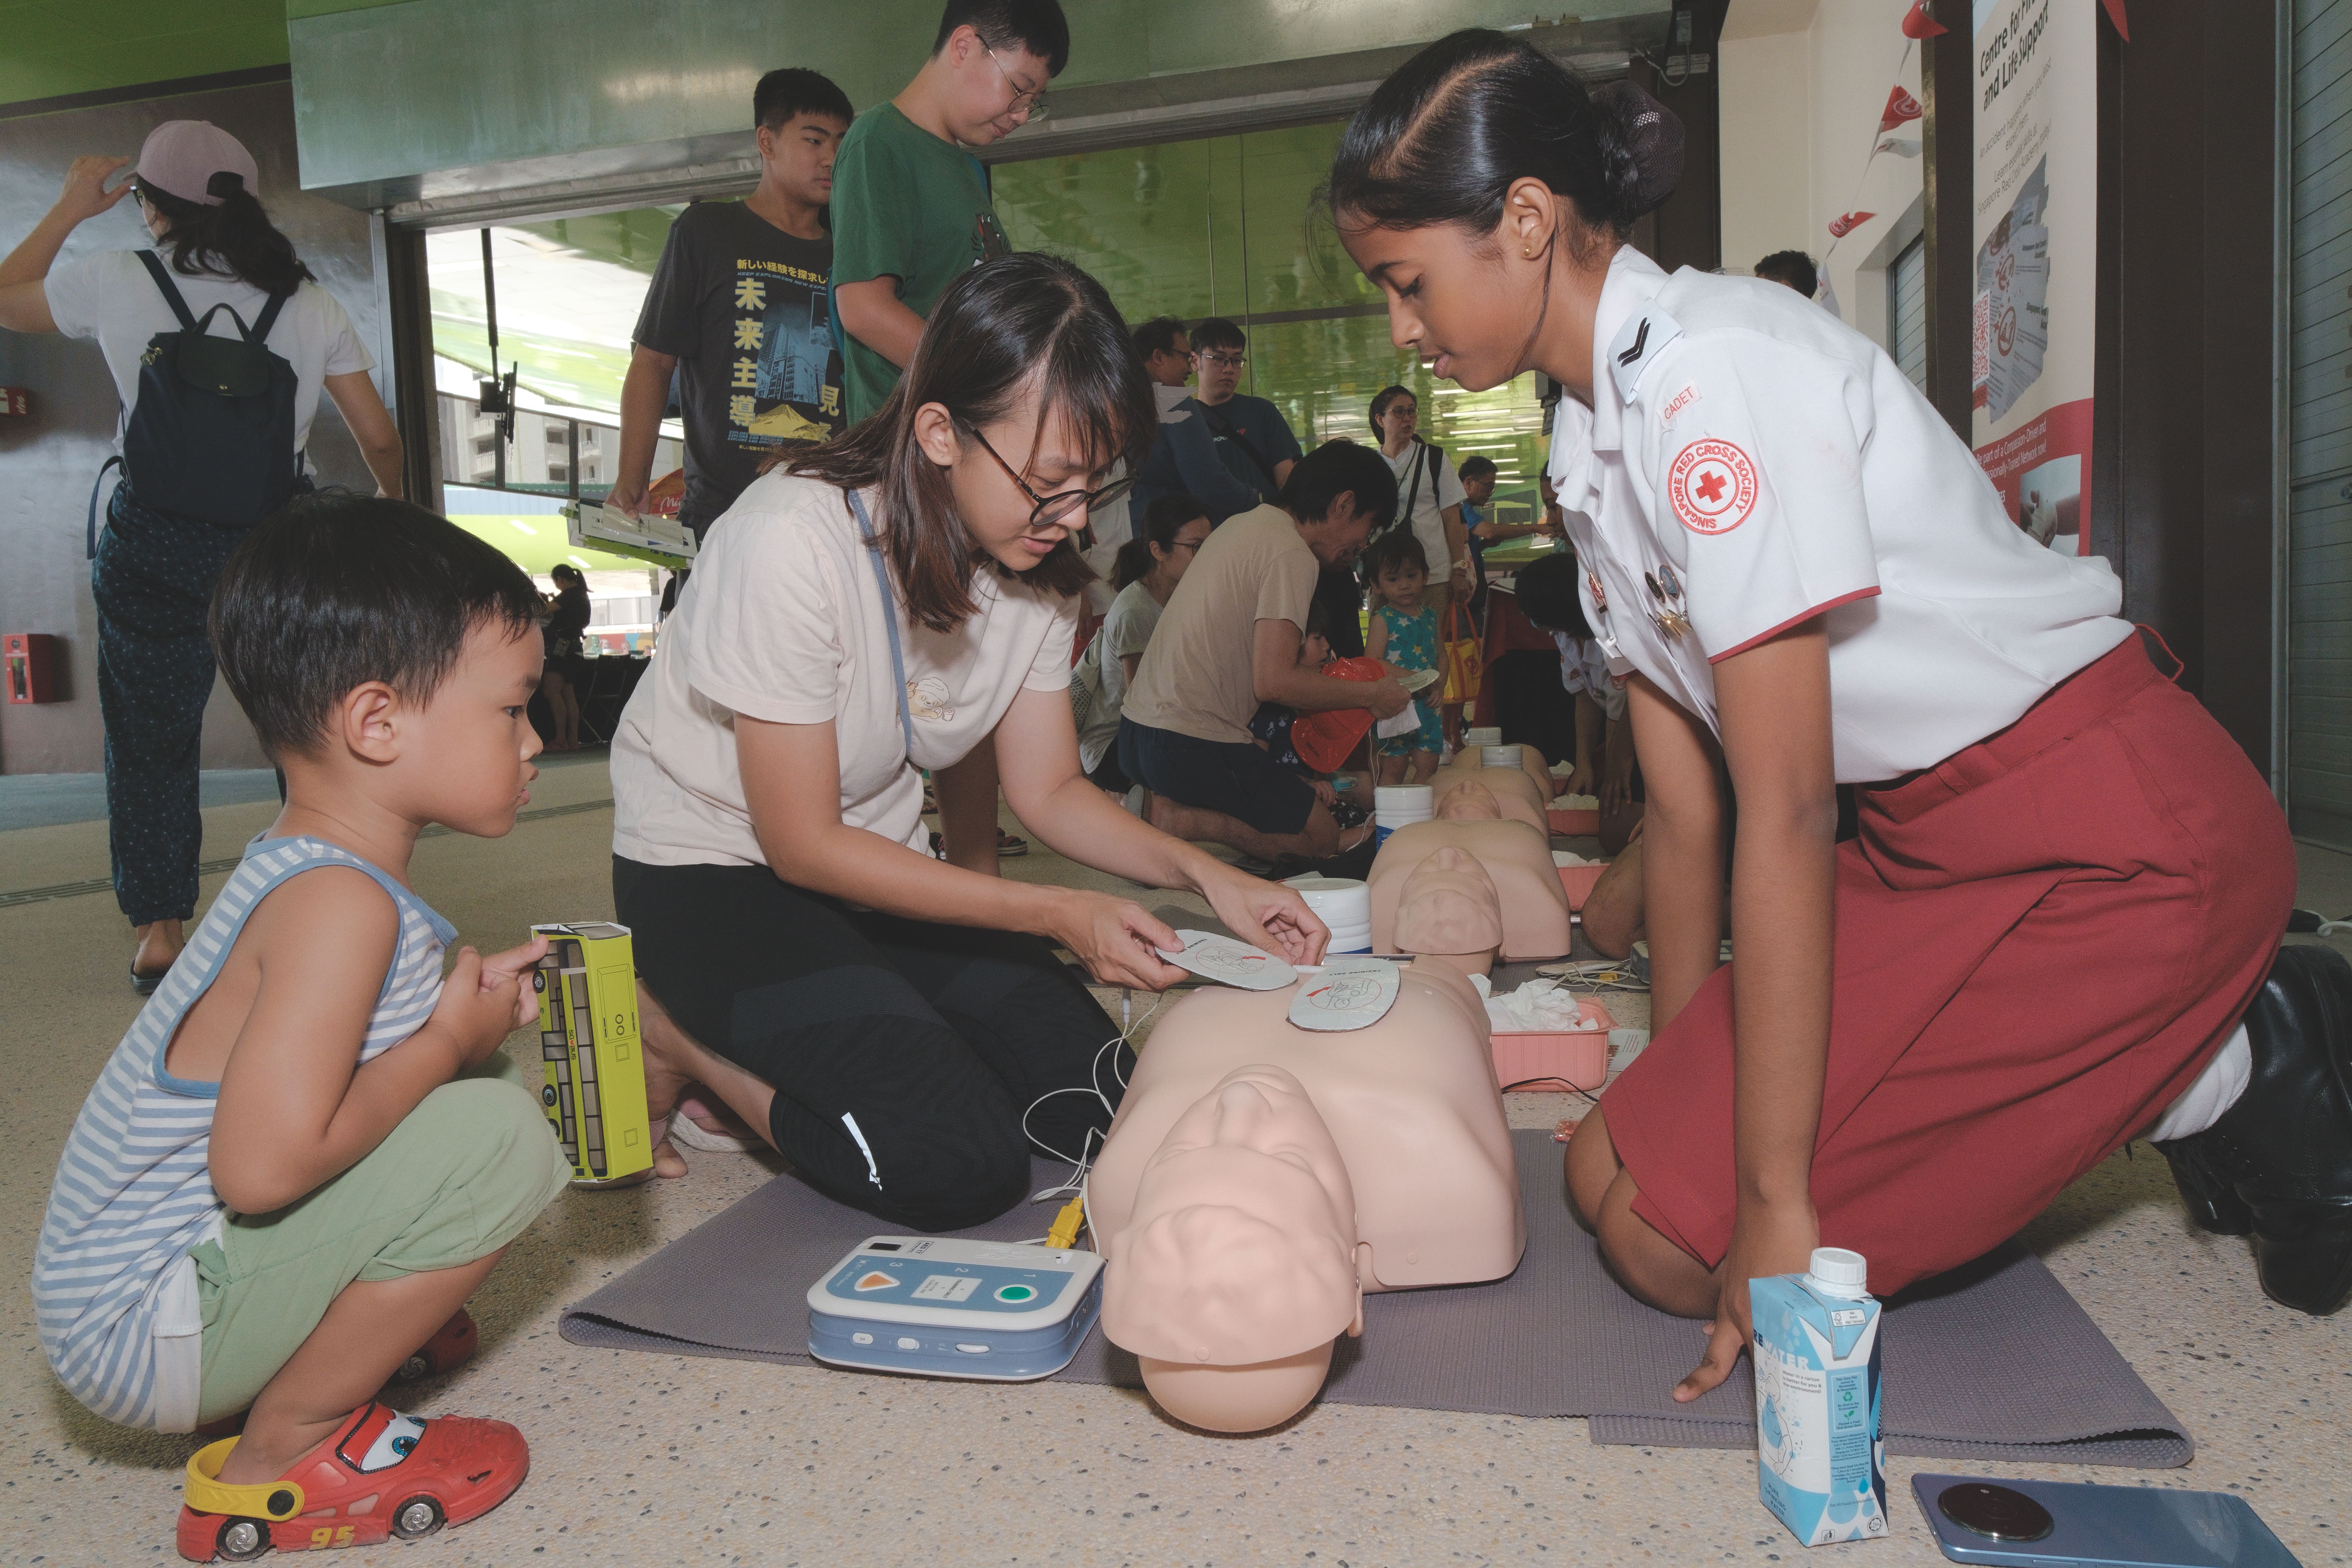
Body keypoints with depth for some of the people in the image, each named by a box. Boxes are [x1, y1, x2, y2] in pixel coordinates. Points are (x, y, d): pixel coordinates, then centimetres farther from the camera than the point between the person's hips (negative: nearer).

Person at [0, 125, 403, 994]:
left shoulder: (116, 281, -3)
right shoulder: (310, 302, 1)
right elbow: (379, 438, 3)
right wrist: (392, 500, 23)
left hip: (152, 554, -1)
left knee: (149, 740, 12)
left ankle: (160, 934, 18)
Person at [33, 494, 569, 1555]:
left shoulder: (305, 872, 4)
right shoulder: (340, 904, -26)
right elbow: (263, 1166, -33)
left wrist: (468, 1000, -1)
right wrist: (448, 1041, -20)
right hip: (147, 1332, -9)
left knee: (491, 1079, 10)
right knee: (498, 1136, -25)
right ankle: (284, 1457, -8)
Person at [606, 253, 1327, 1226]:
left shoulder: (1036, 561, -7)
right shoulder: (791, 543, -28)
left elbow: (1048, 789, 1)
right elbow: (803, 845, -22)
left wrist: (1207, 875, -17)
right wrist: (1059, 915, -26)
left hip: (873, 865, 7)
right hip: (717, 874, -7)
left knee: (1094, 1103, -8)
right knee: (961, 1163, -23)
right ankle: (680, 1039, 0)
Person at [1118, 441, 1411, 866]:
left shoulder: (1245, 524, 17)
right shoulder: (1293, 555, -13)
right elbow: (1273, 683, -21)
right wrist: (1373, 695, -7)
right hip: (1191, 745, -10)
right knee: (1322, 838, 2)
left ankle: (1151, 806, 3)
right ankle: (1176, 819, -12)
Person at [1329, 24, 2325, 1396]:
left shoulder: (1715, 373, -22)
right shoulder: (1595, 441, 6)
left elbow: (1784, 815, -23)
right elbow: (1683, 805, 7)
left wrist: (1773, 1203, -18)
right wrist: (1675, 1086, 11)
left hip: (2116, 835, -9)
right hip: (1936, 837, 9)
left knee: (1672, 1238, -11)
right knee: (1612, 1170, 3)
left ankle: (2225, 1085, 3)